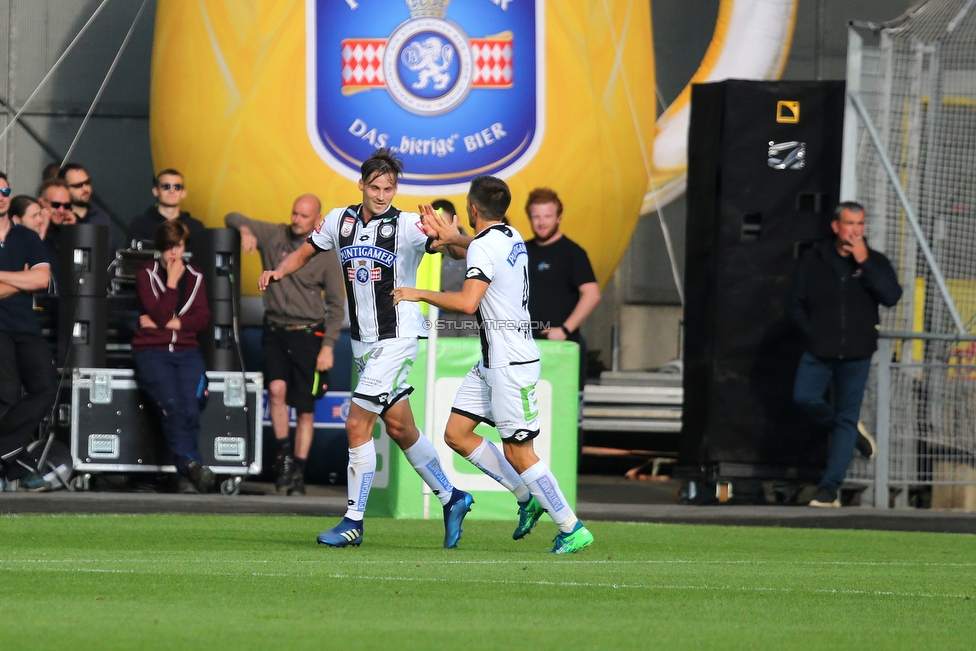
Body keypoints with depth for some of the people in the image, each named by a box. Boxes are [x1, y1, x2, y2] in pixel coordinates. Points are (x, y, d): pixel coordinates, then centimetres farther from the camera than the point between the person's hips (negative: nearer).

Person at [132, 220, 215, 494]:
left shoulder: (195, 277, 17)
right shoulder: (147, 274, 7)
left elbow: (202, 318, 5)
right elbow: (159, 315, -6)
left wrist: (172, 322, -6)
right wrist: (172, 281, -6)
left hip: (186, 351, 2)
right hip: (151, 350, -2)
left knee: (190, 407, -24)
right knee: (171, 403, -30)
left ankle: (187, 476, -24)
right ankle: (191, 465, -35)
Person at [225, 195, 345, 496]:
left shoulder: (327, 256, -2)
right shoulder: (274, 236, 1)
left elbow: (336, 305, 2)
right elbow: (233, 218, 4)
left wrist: (328, 345, -6)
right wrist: (245, 231, -20)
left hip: (308, 334, -1)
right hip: (275, 332, 1)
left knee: (305, 410, 0)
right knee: (277, 389, -22)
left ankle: (297, 472, 7)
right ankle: (284, 456, -8)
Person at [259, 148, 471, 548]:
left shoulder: (407, 226, -13)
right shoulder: (341, 220, 5)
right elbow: (305, 253, 18)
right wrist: (278, 272, -1)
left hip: (396, 338, -7)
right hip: (363, 341, 7)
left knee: (358, 424, -11)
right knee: (399, 428, 14)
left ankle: (354, 521, -4)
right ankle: (451, 498, 29)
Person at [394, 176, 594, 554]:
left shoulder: (483, 247, -18)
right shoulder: (511, 236, 10)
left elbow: (467, 302, -31)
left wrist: (419, 294, -19)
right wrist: (453, 238, 36)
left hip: (511, 364, -10)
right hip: (493, 361, 10)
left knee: (518, 452, -6)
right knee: (456, 434, 10)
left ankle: (572, 529, -1)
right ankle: (527, 497, 16)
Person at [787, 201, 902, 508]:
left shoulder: (875, 262, 5)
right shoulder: (813, 259, 6)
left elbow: (892, 296, -12)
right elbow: (795, 303, 10)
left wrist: (865, 263, -16)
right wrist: (811, 332, -2)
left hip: (856, 355, -1)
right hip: (818, 351, 1)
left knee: (847, 419, -1)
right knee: (804, 398, -17)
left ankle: (830, 487, 2)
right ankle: (839, 432, 14)